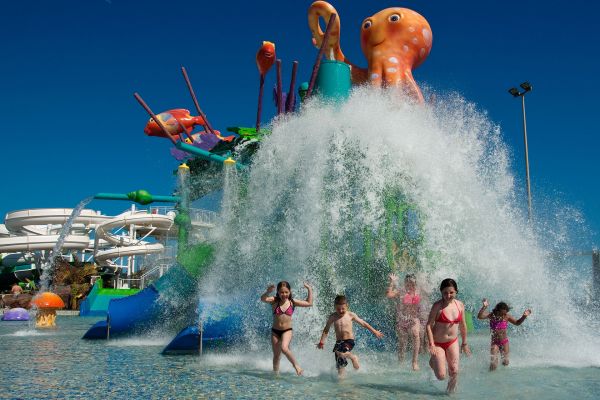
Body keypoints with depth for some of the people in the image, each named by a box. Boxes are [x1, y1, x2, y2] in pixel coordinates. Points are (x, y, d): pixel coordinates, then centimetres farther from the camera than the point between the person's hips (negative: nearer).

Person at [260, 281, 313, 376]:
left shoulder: (292, 302, -4)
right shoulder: (274, 301, -9)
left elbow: (309, 303, 3)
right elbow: (263, 299, -28)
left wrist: (310, 290, -4)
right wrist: (268, 292, -47)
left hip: (287, 330, -1)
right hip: (275, 331, 1)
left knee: (284, 348, -27)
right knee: (276, 355, 10)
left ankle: (296, 365, -8)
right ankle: (276, 373, 28)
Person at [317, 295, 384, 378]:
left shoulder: (350, 315, -1)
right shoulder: (333, 317, 3)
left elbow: (363, 323, 8)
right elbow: (326, 330, 12)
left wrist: (374, 332, 10)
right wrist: (322, 342, 6)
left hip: (349, 341, -3)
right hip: (339, 342, 3)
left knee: (340, 352, -31)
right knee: (340, 365, -1)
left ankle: (354, 357, -4)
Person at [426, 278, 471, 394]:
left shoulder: (460, 305, -2)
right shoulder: (437, 305, -17)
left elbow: (463, 325, 10)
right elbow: (429, 325, -15)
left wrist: (464, 343, 16)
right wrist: (431, 344, -21)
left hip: (453, 342, 4)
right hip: (438, 343, -4)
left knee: (454, 372, -1)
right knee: (441, 376, -4)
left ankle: (451, 391, 27)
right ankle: (434, 362, 28)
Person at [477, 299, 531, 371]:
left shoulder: (507, 316, -8)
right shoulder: (491, 316, -16)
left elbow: (517, 323, 3)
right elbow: (479, 316, -31)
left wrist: (524, 316, -13)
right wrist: (484, 307, -44)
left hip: (504, 342, 2)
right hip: (495, 342, -2)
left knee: (505, 363, 9)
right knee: (493, 366, -10)